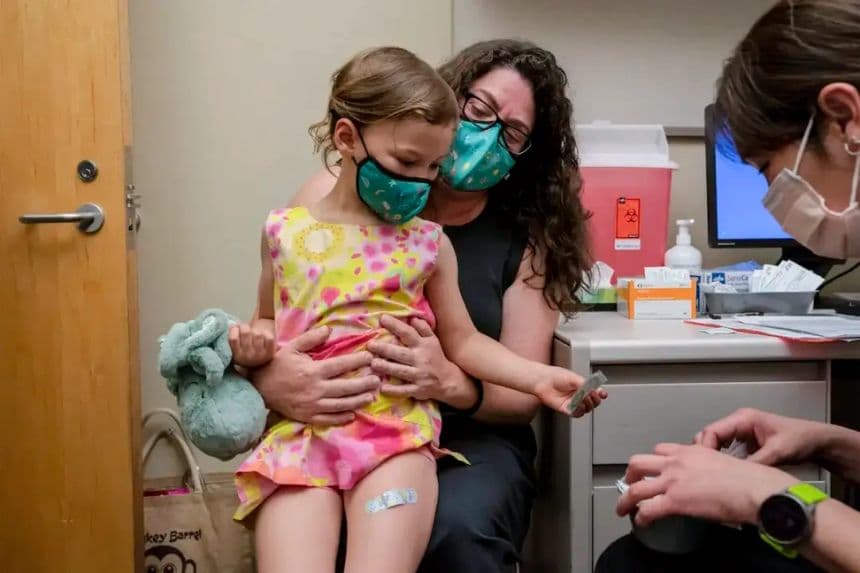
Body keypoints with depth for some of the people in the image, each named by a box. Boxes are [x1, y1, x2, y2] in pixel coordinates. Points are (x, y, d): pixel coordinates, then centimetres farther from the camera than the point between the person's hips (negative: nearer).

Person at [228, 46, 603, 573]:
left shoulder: (428, 243, 6)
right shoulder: (285, 232, 7)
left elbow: (462, 340, 12)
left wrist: (539, 377, 0)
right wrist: (254, 347, -1)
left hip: (397, 429, 0)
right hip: (300, 431, 1)